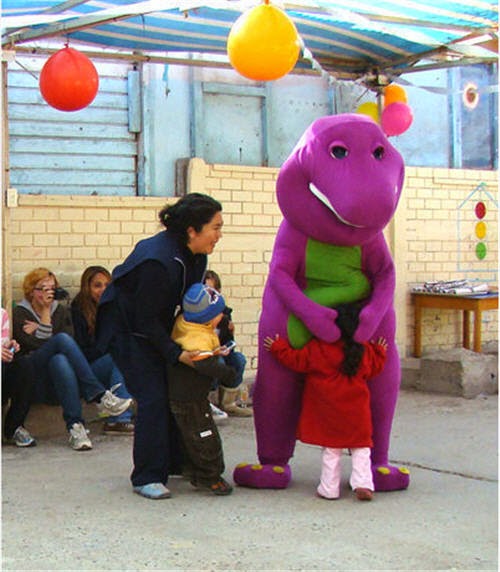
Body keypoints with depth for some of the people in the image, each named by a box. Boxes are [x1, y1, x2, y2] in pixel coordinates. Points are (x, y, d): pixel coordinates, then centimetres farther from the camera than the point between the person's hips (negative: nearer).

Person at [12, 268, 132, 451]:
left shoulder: (62, 311, 20)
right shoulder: (19, 314, 8)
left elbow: (71, 339, 2)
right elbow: (35, 345, -9)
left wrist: (39, 331, -2)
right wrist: (45, 313, -4)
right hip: (34, 381, -3)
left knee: (59, 361, -36)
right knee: (62, 339, -30)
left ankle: (75, 425, -47)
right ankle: (99, 395, -40)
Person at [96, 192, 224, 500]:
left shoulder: (195, 256, -5)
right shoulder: (157, 260, -32)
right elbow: (146, 319, -27)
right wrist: (177, 353, -28)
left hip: (156, 328, 8)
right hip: (127, 329, -8)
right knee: (153, 397, -15)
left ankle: (177, 462, 19)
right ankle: (147, 477, -7)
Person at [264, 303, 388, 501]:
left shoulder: (316, 348, -11)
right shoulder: (364, 351, -4)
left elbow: (297, 360, -4)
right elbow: (375, 368, 10)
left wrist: (278, 347, 8)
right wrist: (379, 351, 28)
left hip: (327, 410, -1)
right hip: (356, 413, 1)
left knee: (331, 449, 9)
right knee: (360, 448, 11)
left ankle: (329, 488, 12)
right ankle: (363, 483, 0)